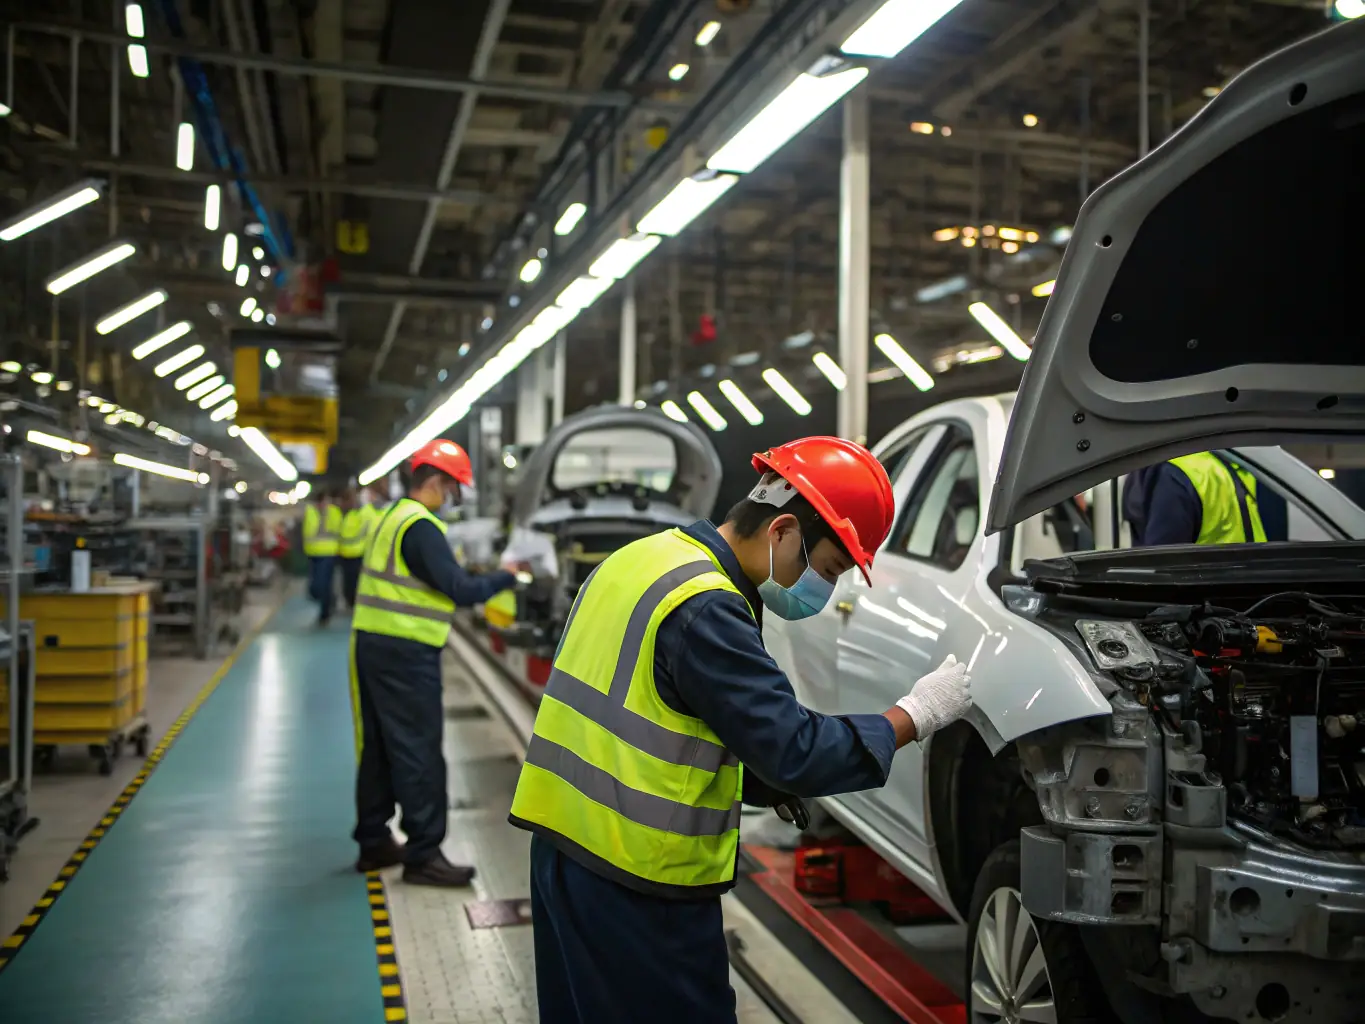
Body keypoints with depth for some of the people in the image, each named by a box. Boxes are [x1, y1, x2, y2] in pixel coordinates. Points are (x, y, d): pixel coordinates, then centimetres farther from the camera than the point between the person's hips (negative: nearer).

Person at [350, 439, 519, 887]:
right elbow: (459, 590, -19)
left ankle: (374, 842, 25)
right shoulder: (419, 526, -16)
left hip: (373, 644, 10)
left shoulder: (393, 517, 15)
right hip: (405, 653, -10)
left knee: (378, 747, 16)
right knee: (419, 753, -4)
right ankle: (423, 855, 2)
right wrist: (505, 577, -6)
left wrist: (464, 574, 10)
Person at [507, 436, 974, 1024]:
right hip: (638, 885, -9)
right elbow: (796, 751, -22)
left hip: (565, 843, 9)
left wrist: (763, 782, 9)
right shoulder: (706, 609, -22)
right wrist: (917, 713, -10)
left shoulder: (644, 558, 8)